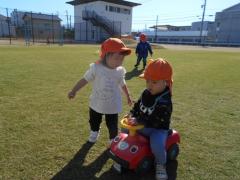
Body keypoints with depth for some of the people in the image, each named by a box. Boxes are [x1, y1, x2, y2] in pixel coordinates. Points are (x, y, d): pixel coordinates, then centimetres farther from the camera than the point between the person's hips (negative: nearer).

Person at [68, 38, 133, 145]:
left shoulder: (120, 71, -9)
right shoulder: (96, 68, -19)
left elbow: (123, 84, 8)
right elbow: (85, 80, -11)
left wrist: (128, 96, 18)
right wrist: (74, 91, -14)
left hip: (113, 105, 0)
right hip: (96, 103, 0)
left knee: (112, 125, 12)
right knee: (94, 121, 26)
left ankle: (113, 139, 39)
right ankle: (94, 132, 57)